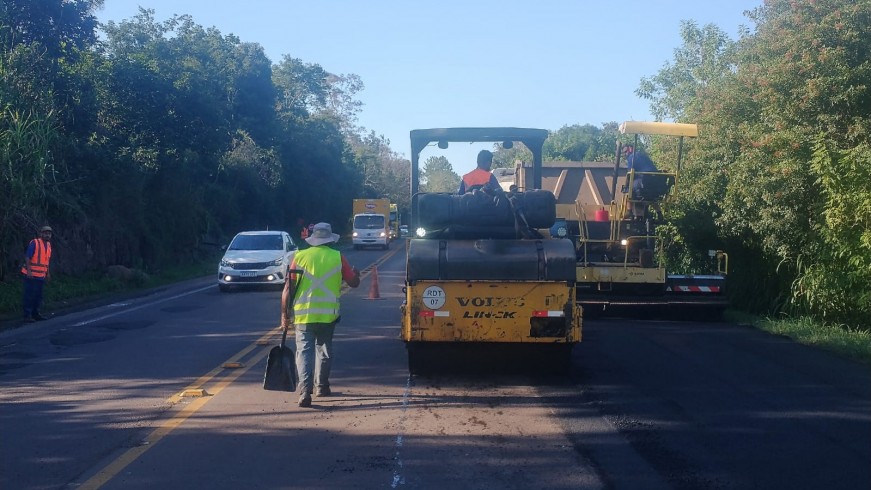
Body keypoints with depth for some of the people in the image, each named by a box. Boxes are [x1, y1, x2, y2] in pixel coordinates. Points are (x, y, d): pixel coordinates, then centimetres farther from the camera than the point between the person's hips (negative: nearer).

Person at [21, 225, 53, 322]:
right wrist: (28, 271, -23)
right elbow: (27, 257, -16)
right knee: (29, 295, -5)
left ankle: (35, 314, 24)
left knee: (38, 295, 14)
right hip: (31, 275, -8)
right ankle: (27, 315, -2)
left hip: (41, 275, 8)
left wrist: (48, 272, 19)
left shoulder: (48, 245, 12)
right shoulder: (34, 243, -12)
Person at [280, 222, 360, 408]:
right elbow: (354, 282, 6)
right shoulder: (337, 257, 0)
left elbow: (288, 288, -2)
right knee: (324, 349, 20)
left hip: (303, 314, -1)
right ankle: (322, 386, 28)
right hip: (328, 314, 1)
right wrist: (355, 273, 30)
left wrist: (285, 314, 6)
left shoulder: (300, 257, 1)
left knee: (304, 350, -1)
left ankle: (305, 390, -16)